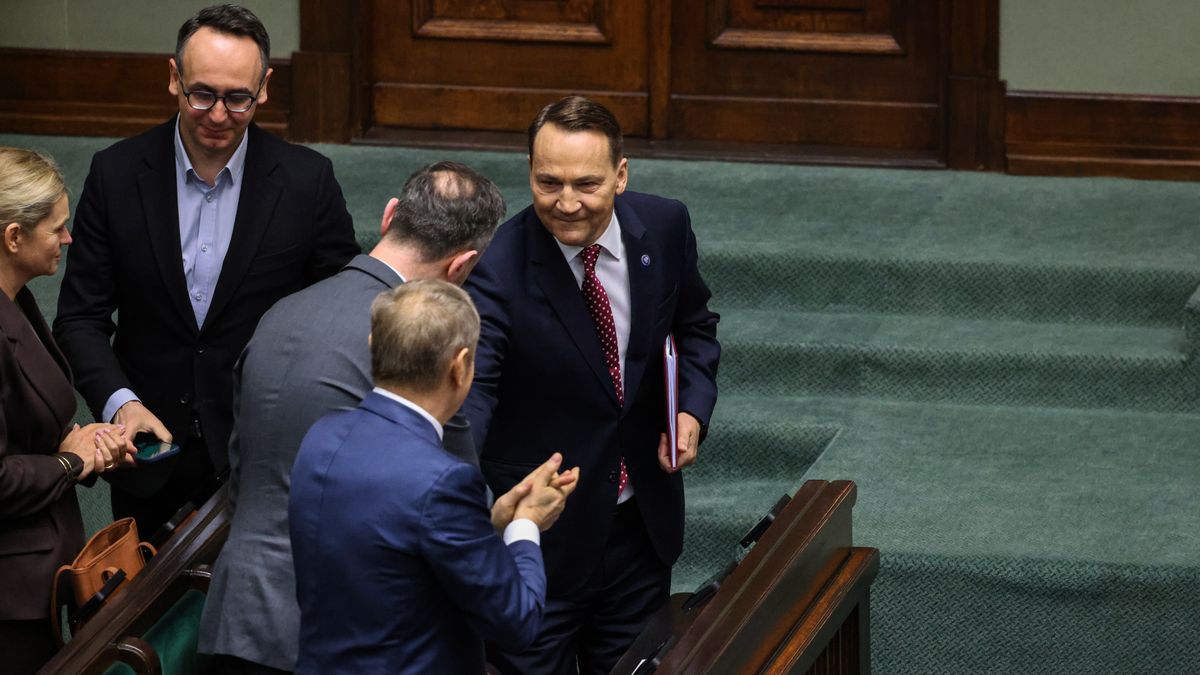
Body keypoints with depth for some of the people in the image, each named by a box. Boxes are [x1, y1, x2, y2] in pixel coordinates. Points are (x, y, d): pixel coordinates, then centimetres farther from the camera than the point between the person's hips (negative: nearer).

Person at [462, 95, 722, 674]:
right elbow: (471, 390, -33)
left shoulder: (664, 228, -8)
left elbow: (693, 325, 11)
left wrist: (693, 408, -8)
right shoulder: (498, 268, -23)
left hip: (643, 518, 4)